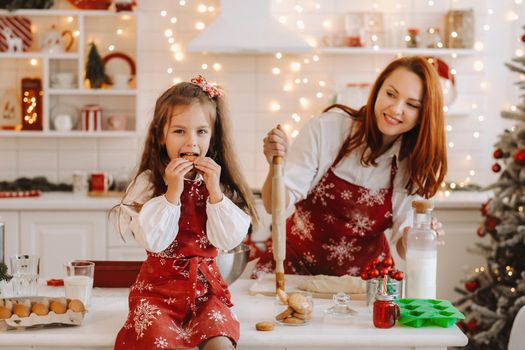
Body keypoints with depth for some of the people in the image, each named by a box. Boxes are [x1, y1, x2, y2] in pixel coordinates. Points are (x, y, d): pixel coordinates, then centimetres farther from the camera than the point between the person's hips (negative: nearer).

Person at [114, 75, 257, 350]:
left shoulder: (219, 183, 4)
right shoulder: (148, 183, -4)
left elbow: (229, 240, -5)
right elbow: (153, 241, -14)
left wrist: (215, 191, -14)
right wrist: (172, 192, -20)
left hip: (206, 286, 2)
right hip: (159, 285, -2)